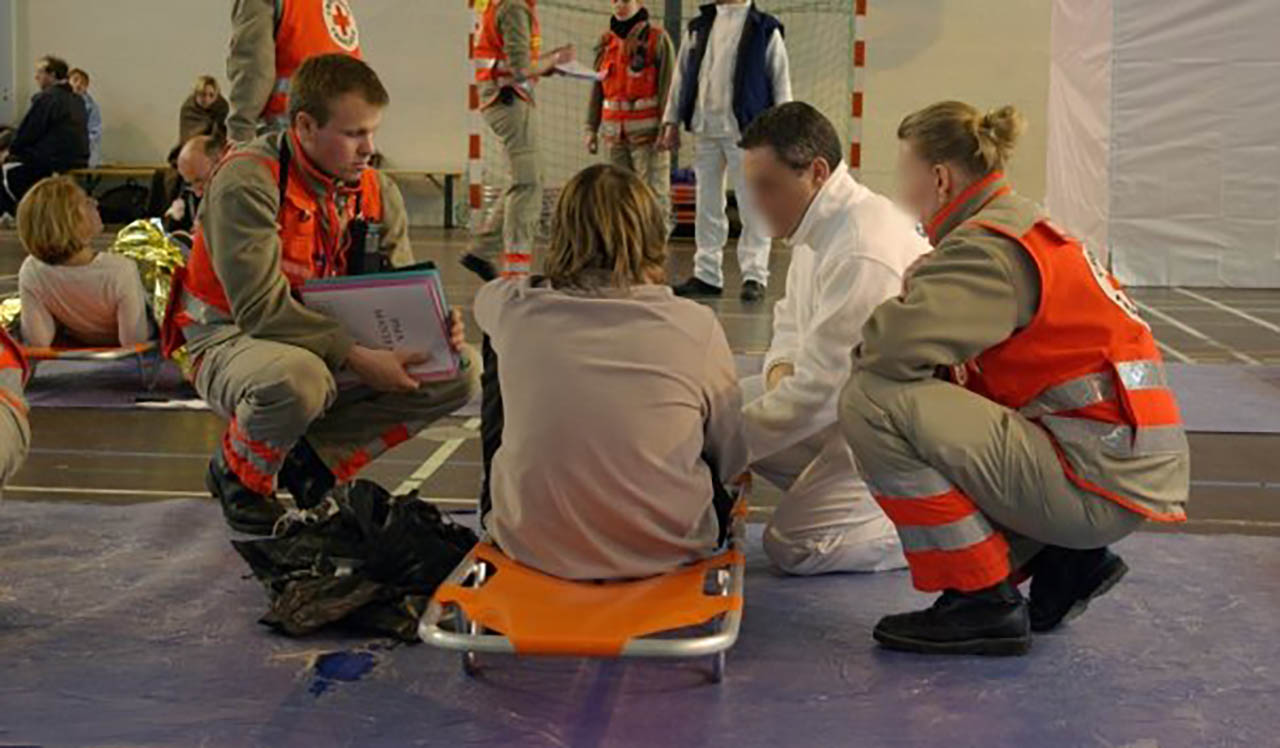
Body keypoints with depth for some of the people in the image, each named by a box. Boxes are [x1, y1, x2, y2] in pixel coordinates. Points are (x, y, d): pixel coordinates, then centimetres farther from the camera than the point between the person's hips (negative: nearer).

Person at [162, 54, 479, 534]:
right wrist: (356, 358, -34)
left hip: (332, 346, 6)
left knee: (456, 376, -10)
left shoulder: (378, 193, 1)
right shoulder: (247, 180, -20)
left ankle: (312, 458, 0)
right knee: (300, 378, -42)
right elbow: (260, 307, -27)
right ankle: (237, 476, -7)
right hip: (231, 338, -6)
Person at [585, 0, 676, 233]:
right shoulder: (606, 42, 14)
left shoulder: (657, 38, -2)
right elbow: (597, 88, 16)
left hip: (647, 131, -5)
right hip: (614, 132, 5)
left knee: (653, 190, -7)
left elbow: (668, 85, -7)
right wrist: (592, 128, 12)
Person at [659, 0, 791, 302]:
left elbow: (781, 82, 0)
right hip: (704, 130, 4)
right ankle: (707, 275, 13)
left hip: (746, 130, -4)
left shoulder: (765, 29, 2)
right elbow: (682, 74, 16)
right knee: (707, 206, 7)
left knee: (752, 207, -4)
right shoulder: (698, 27, 14)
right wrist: (672, 121, 10)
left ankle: (754, 276, 0)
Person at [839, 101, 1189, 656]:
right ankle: (1064, 561, 15)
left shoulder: (990, 248, -15)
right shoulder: (1021, 227, 17)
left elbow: (896, 346, -27)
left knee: (872, 404, -18)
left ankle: (982, 601, -8)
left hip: (1098, 481, -10)